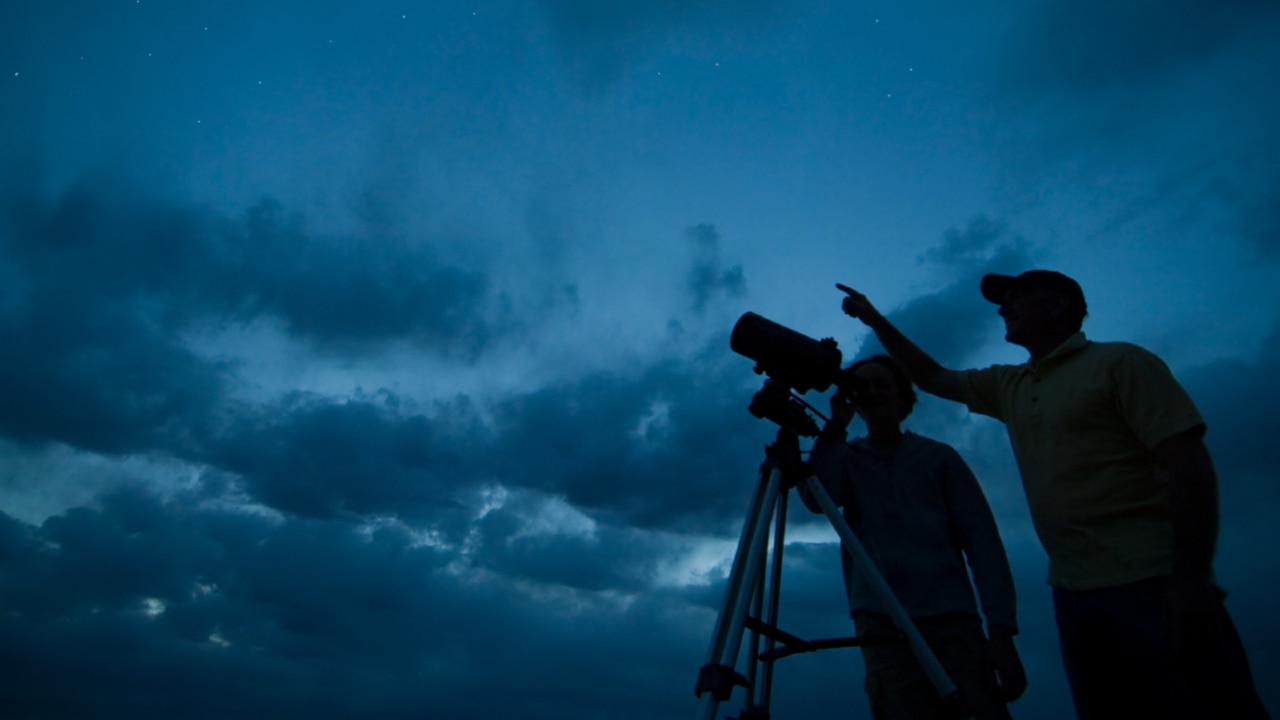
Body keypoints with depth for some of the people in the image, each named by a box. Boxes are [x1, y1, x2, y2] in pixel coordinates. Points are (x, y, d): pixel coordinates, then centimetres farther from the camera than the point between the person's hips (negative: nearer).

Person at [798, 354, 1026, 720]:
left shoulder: (940, 456, 11)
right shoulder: (846, 458, 13)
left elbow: (982, 541, 4)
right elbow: (816, 499, -8)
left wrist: (1001, 628, -6)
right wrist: (836, 427, -5)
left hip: (955, 620, 1)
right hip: (884, 622, 0)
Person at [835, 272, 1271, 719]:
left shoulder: (1118, 363, -3)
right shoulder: (1009, 387, 16)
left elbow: (1188, 462, -10)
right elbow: (931, 377, 26)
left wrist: (1192, 577, -18)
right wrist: (875, 320, 22)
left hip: (1152, 585, -6)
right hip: (1074, 593, 6)